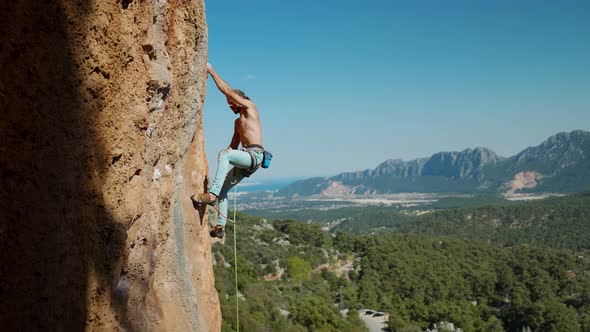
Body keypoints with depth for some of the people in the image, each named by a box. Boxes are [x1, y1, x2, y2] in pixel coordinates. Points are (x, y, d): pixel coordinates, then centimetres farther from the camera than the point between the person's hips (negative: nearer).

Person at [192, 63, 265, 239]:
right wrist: (226, 164, 8)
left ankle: (212, 193, -40)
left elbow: (226, 90, -4)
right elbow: (234, 146, 26)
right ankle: (220, 226, 5)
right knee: (223, 189, 5)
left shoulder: (250, 106, 5)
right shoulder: (237, 122, 28)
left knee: (224, 154, -33)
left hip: (254, 154, -9)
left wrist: (211, 71, 1)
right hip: (245, 159, 9)